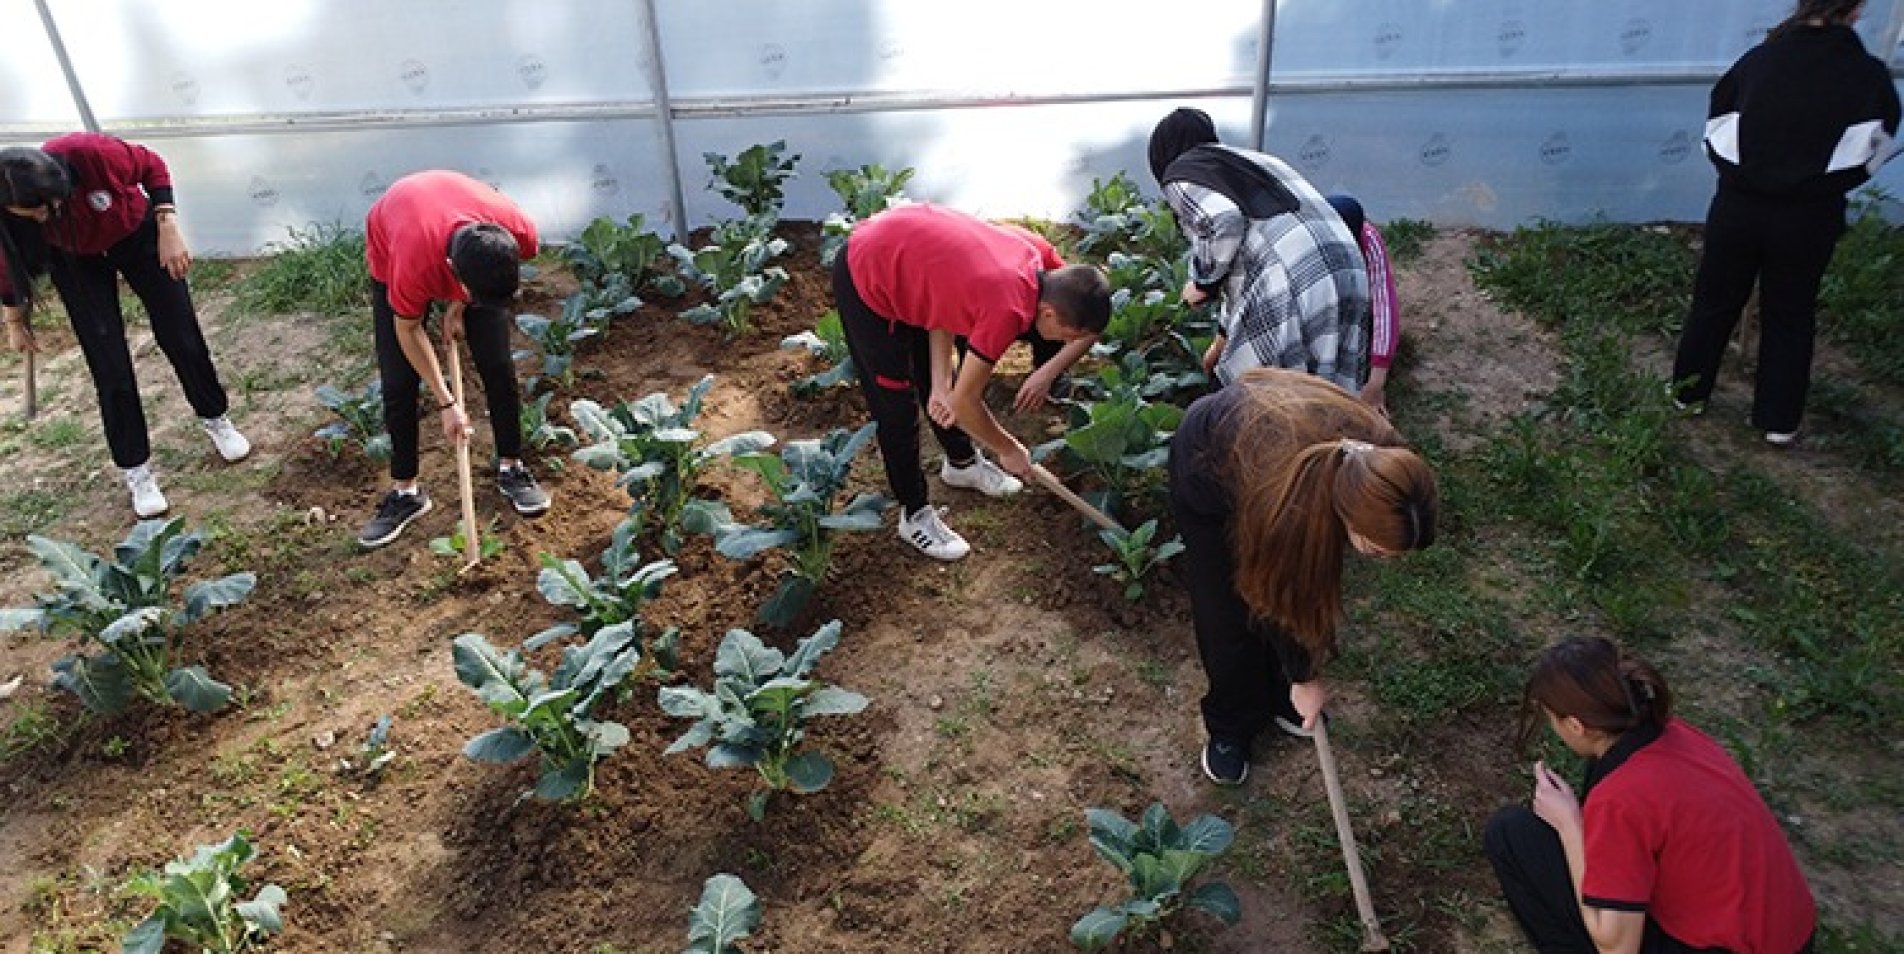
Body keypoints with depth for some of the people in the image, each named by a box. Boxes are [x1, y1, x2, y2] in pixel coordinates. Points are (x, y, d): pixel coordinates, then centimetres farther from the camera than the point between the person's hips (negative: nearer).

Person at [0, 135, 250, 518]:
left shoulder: (92, 154, -39)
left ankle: (215, 418, 33)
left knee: (181, 335, 9)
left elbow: (153, 168, -17)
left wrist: (168, 230, -21)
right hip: (77, 261, 0)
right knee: (109, 364, -4)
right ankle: (137, 470, 8)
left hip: (137, 234, 0)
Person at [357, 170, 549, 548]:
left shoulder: (520, 233, -38)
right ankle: (405, 492, 9)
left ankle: (511, 468, 13)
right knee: (398, 382, -5)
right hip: (391, 252, -2)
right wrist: (446, 402, -20)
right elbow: (408, 329, -22)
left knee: (498, 365, -6)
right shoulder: (414, 263, -44)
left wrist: (459, 305, -14)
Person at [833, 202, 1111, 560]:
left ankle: (961, 463, 45)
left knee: (937, 382, 23)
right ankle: (915, 514, 22)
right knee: (898, 408, 4)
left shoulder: (1039, 252, -11)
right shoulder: (1007, 311, -31)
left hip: (900, 249, 8)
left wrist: (941, 385, -7)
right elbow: (965, 402, -19)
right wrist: (1009, 449, -3)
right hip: (867, 281, -8)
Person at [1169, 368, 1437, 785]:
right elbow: (1278, 605, -22)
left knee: (1307, 590, 8)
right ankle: (1229, 727, 26)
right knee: (1230, 610, 1)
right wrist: (1305, 680, -6)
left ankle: (1277, 697, 33)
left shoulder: (1385, 456, -31)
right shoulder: (1285, 510, -44)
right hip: (1207, 464, -5)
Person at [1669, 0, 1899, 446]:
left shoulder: (1757, 59, -5)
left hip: (1737, 207, 1)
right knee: (1790, 317, 13)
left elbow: (1716, 130, 3)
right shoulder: (1870, 76, -7)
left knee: (1714, 304, 16)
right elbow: (1874, 155, 3)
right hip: (1809, 218, 0)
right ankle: (1779, 421, 21)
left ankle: (1689, 393, 27)